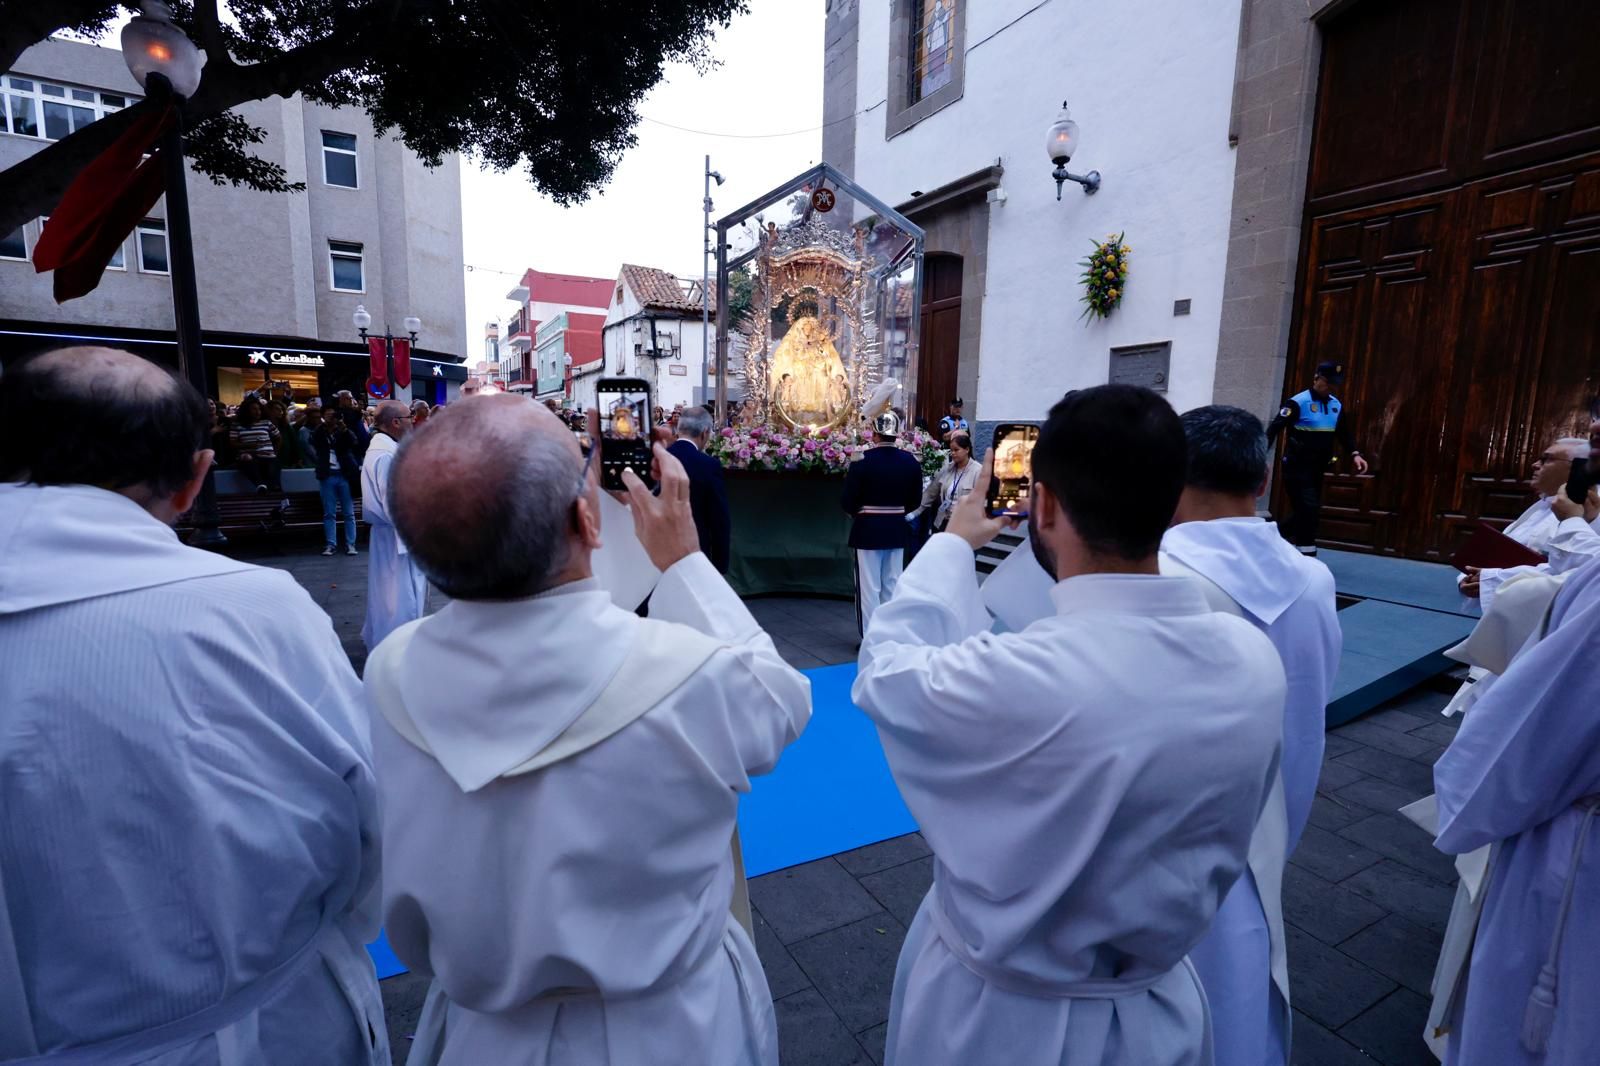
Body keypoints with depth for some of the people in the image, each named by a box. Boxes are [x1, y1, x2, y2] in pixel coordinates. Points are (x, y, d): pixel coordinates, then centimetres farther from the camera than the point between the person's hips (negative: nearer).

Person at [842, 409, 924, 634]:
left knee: (869, 586, 5)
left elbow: (848, 501, -11)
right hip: (897, 529, 4)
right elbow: (916, 499, 5)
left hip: (868, 529, -4)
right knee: (892, 586, 14)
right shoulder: (910, 461, -1)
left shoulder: (862, 460, -14)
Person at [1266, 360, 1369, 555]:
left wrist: (1355, 454, 2)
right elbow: (1275, 428, -18)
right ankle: (1307, 556, -2)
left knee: (1307, 513, 12)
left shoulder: (1336, 405, 10)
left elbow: (1344, 434, 18)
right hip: (1297, 467, -7)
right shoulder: (1298, 402, -11)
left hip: (1317, 468, 7)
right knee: (1309, 511, -10)